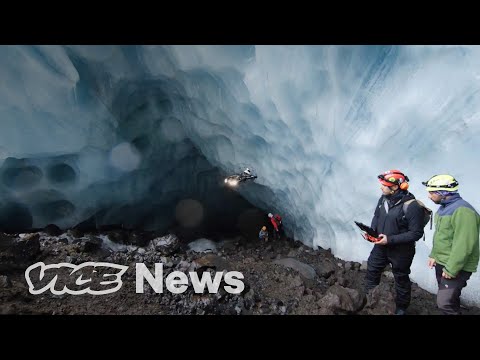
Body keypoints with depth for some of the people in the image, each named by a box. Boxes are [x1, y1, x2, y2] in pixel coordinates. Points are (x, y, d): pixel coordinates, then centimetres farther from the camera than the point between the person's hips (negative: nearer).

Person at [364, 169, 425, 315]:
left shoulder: (412, 206, -26)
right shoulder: (383, 198, -6)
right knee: (372, 271, 17)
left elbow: (416, 233, -22)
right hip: (381, 246, 6)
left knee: (401, 280, 16)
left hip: (400, 251, -6)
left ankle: (401, 308, 40)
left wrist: (390, 239, -27)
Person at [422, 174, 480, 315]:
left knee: (445, 302, -10)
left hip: (456, 267, -9)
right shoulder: (444, 207, 8)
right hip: (441, 263, 9)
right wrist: (434, 255, 13)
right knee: (450, 298, 21)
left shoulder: (462, 211, -24)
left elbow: (463, 245, -26)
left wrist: (451, 269, -23)